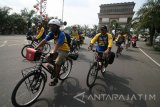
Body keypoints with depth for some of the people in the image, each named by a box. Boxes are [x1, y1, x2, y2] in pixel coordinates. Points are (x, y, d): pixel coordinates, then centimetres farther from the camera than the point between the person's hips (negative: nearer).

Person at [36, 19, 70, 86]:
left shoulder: (61, 34, -26)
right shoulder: (51, 33, -6)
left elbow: (57, 44, -39)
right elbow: (44, 40, -13)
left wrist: (53, 52, -52)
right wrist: (36, 48, -20)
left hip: (64, 50, -7)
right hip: (57, 49, 7)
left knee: (57, 63, -16)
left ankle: (55, 79, 4)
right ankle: (55, 72, 22)